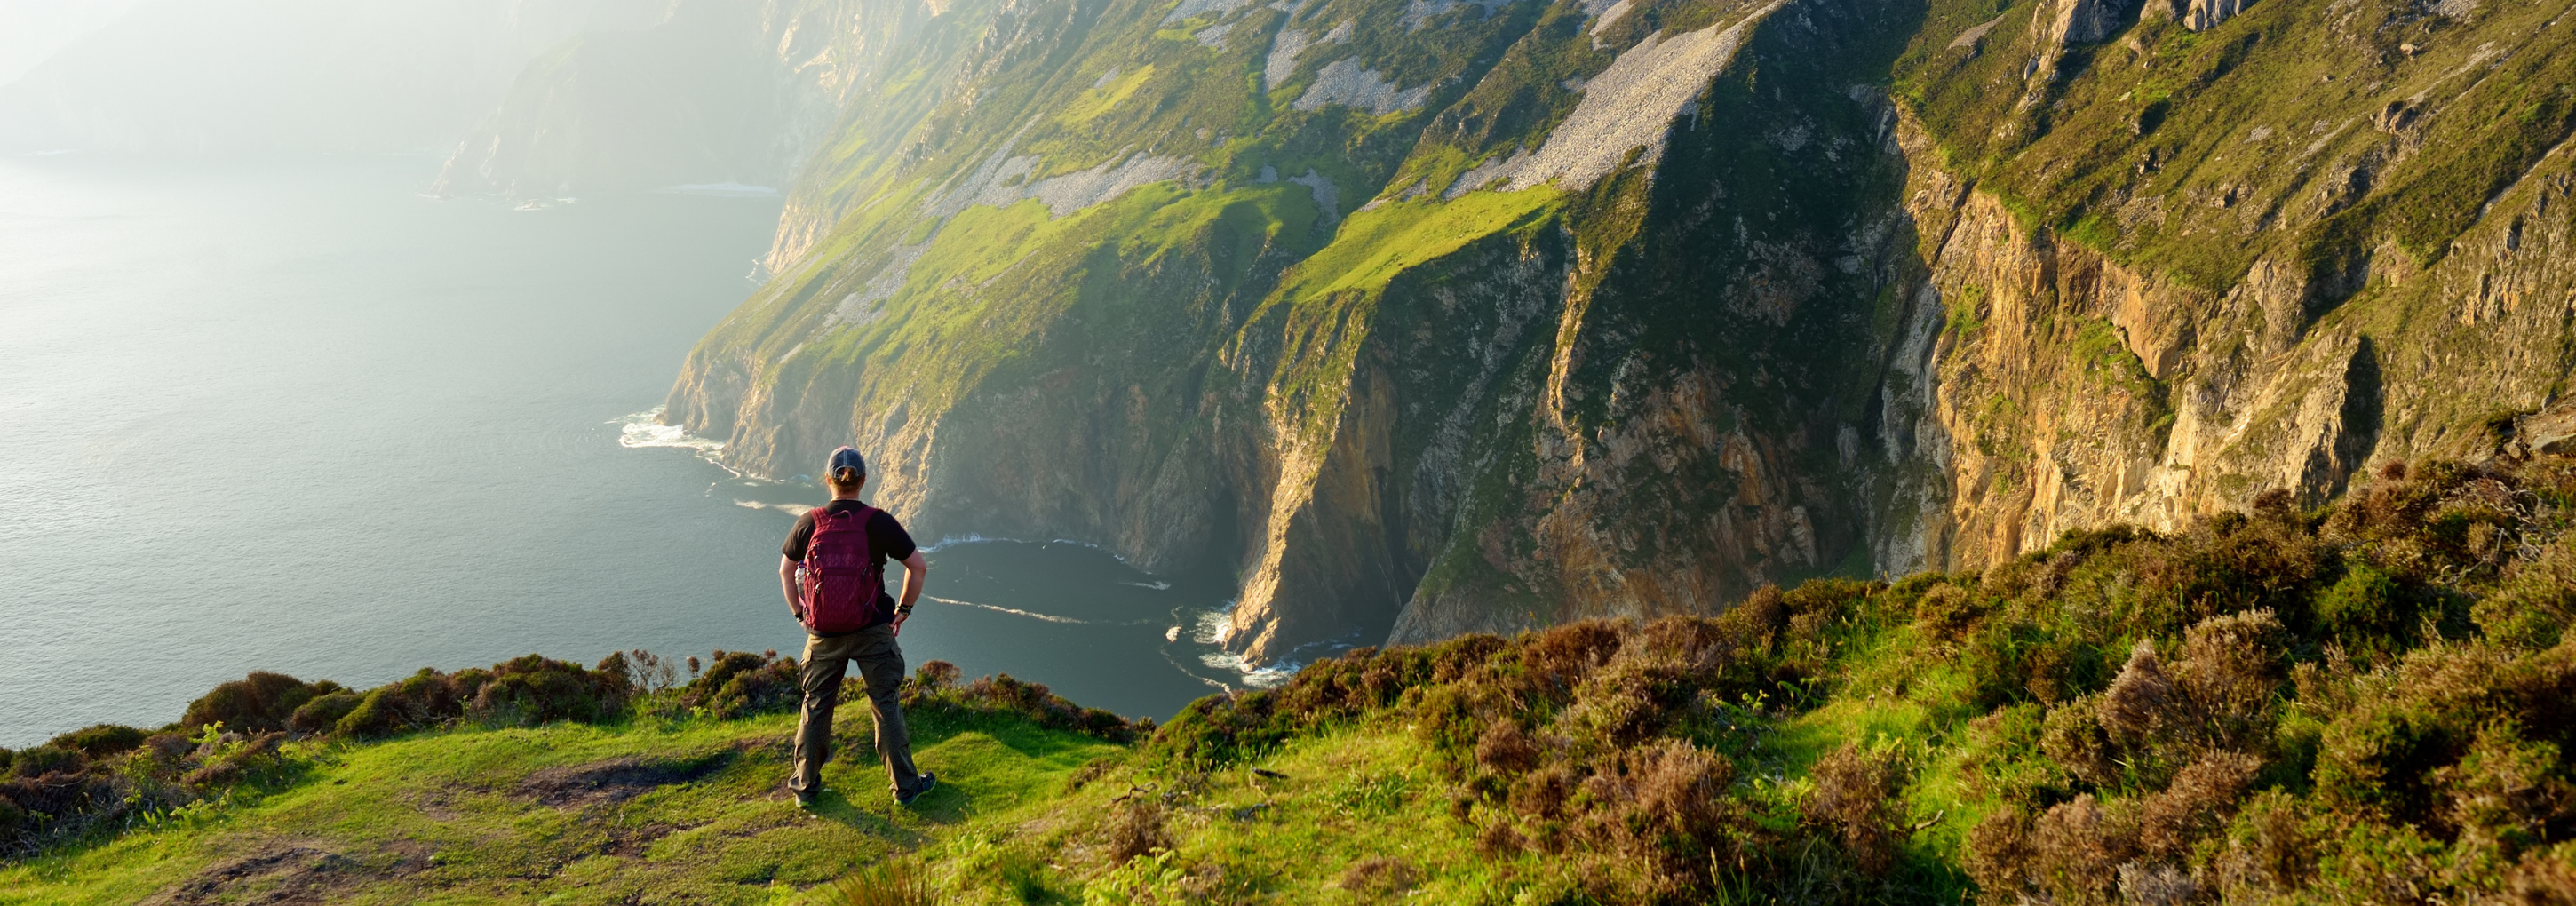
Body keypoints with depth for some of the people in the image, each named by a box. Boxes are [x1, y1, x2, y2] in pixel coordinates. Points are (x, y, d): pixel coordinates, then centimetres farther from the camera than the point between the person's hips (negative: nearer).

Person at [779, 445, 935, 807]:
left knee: (815, 707, 15)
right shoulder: (879, 522, -11)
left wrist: (799, 612, 18)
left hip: (823, 633, 2)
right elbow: (918, 567, -7)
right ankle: (905, 785, 14)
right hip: (873, 630, -2)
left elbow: (785, 571, 9)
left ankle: (806, 784, 26)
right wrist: (903, 610, 5)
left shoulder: (808, 523, -5)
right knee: (886, 706, 8)